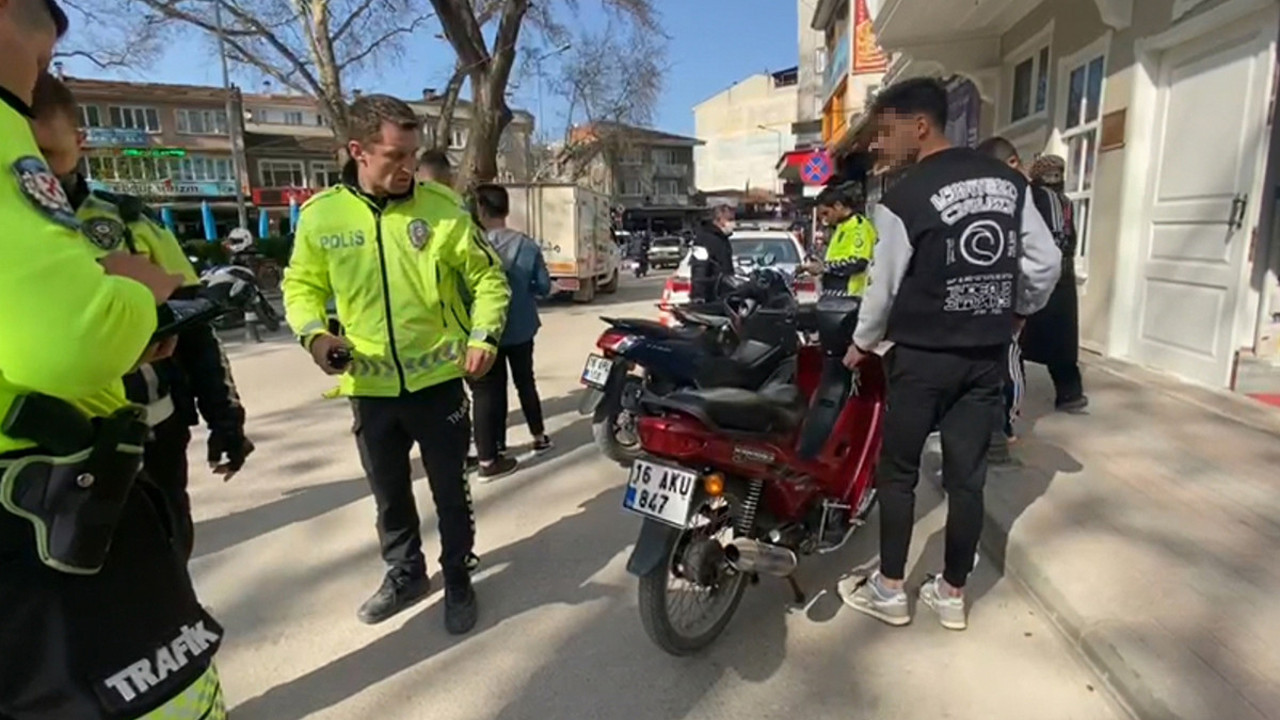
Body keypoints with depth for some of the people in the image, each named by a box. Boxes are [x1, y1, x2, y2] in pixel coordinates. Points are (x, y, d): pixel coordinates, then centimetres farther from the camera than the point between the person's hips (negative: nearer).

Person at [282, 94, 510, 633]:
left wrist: (485, 334, -13)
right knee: (389, 493, 19)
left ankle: (458, 578, 33)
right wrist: (313, 334, -11)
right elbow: (302, 286, 8)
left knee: (450, 490, 12)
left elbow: (488, 276, 0)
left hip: (438, 380, -2)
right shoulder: (320, 215, -3)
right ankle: (405, 574, 42)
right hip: (370, 386, 2)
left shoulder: (441, 208, -7)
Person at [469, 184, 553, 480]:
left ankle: (488, 458, 5)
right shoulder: (528, 245, -5)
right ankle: (539, 437, 33)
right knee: (525, 382, 21)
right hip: (521, 329, 3)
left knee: (487, 392, 3)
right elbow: (544, 287, -1)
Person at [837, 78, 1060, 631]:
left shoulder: (902, 199, -12)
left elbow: (885, 286, -6)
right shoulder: (1009, 181, 6)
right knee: (967, 476, 12)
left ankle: (889, 590, 20)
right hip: (987, 355, 6)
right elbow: (1046, 261, 7)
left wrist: (862, 343, 9)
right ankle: (953, 594, 24)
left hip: (922, 356, -5)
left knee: (898, 472, 9)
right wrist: (1018, 313, 22)